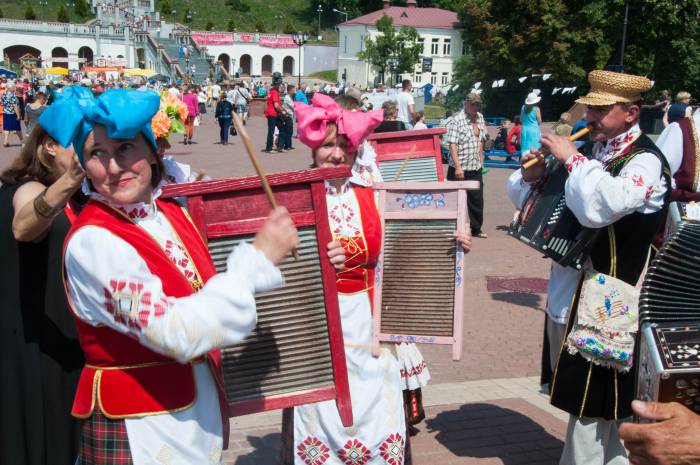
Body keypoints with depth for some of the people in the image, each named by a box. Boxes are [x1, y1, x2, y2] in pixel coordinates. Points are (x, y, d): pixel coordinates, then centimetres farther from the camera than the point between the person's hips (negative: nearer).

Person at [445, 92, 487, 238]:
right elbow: (452, 145, -18)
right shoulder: (457, 120, -12)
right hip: (460, 169, -7)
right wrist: (458, 166, -23)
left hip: (476, 168, 7)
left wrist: (480, 159, 17)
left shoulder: (480, 118, 10)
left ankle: (476, 229, 26)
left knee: (477, 199, 12)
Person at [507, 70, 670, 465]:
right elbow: (525, 199, 15)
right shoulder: (591, 153, 10)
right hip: (566, 295, 8)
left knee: (590, 404, 2)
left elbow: (600, 207, -34)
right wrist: (532, 177, -6)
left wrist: (571, 159, -23)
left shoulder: (645, 161, -13)